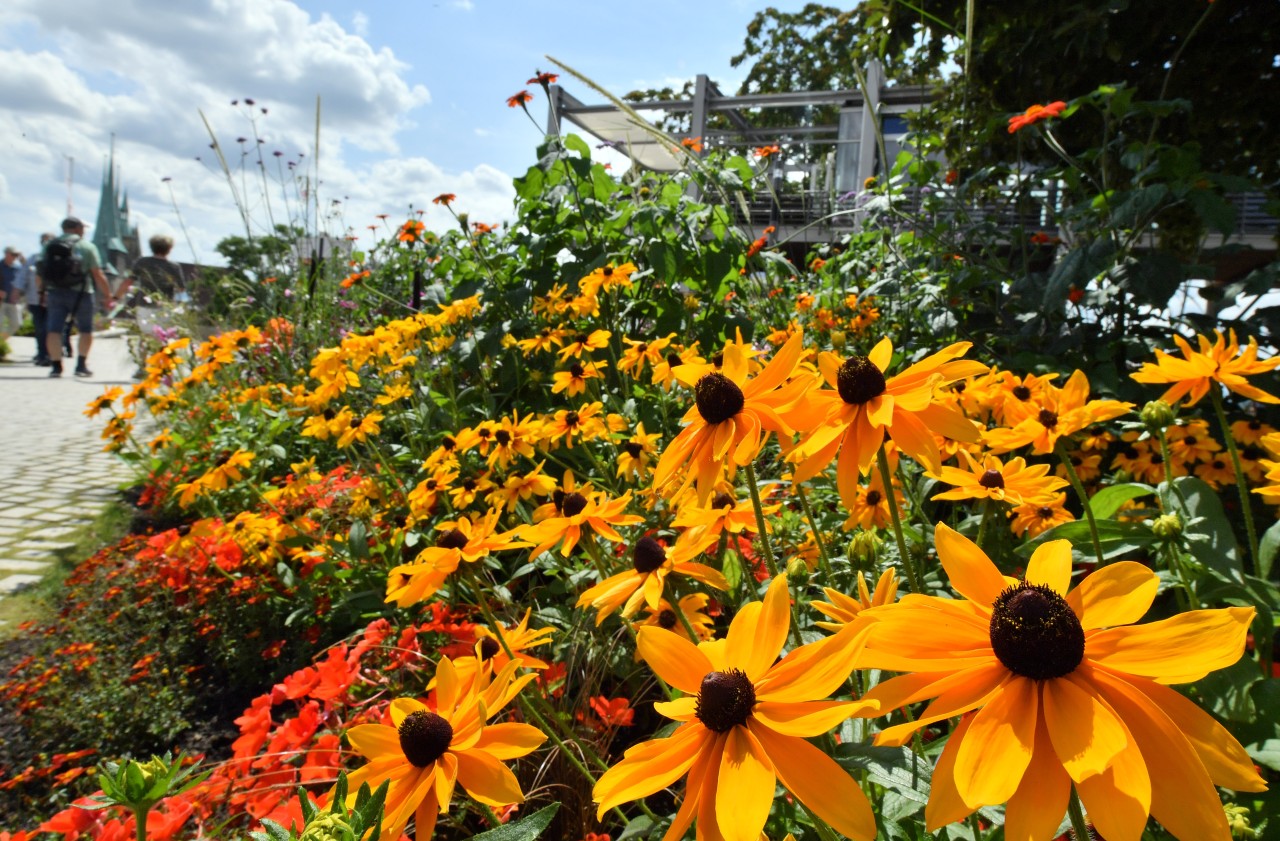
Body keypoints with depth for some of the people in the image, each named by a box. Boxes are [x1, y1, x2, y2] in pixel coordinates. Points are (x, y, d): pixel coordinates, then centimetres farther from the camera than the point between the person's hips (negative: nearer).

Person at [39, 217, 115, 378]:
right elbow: (98, 275, -8)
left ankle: (56, 366, -1)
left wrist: (43, 292, 23)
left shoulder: (50, 246, 9)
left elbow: (41, 273, 11)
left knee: (54, 329, 5)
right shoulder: (87, 246, -2)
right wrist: (108, 296, -2)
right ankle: (81, 365, 5)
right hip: (80, 293, -3)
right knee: (85, 330, 10)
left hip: (55, 292, 3)